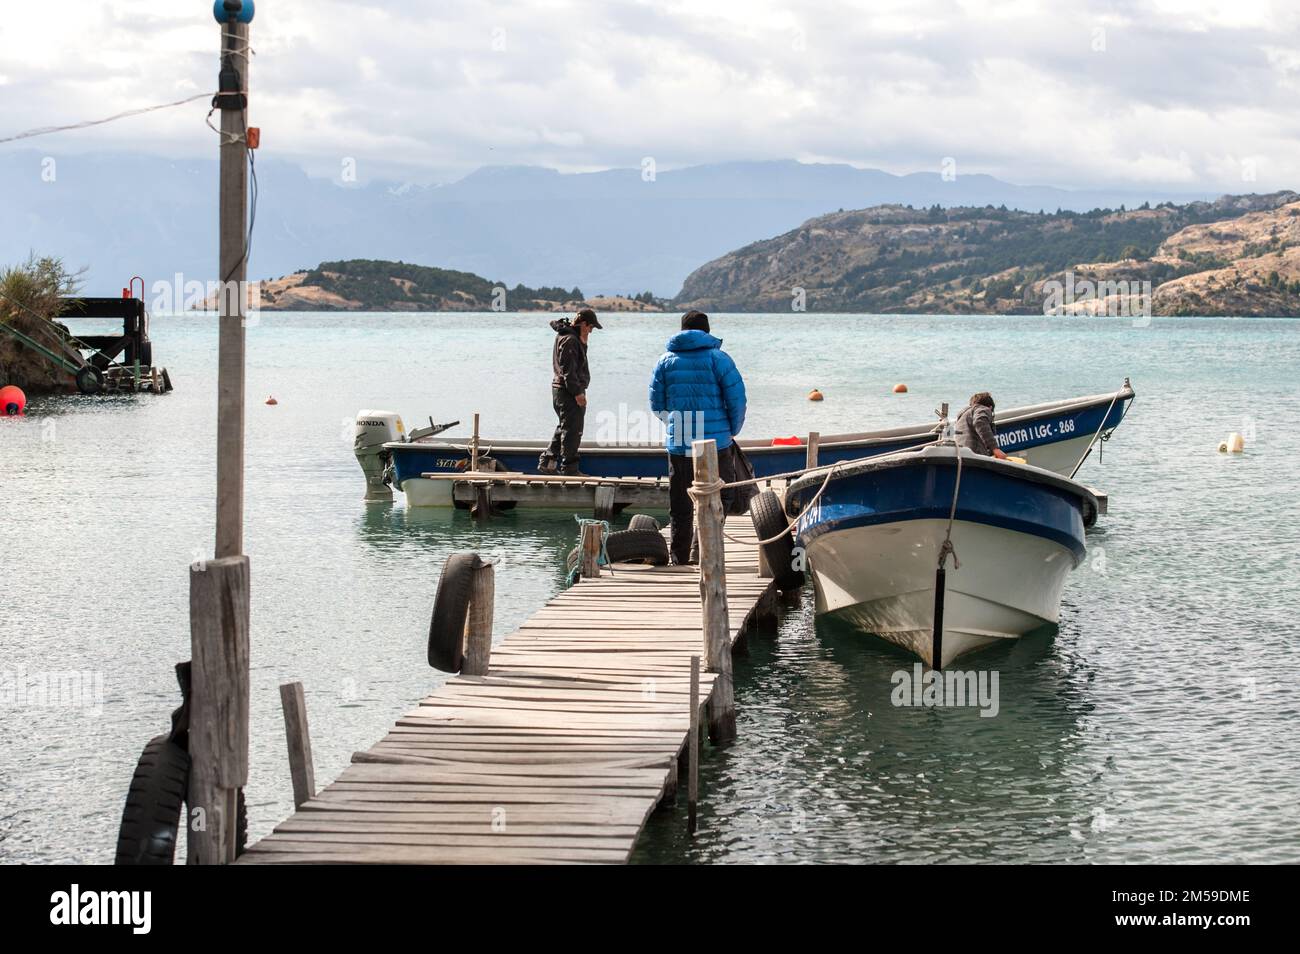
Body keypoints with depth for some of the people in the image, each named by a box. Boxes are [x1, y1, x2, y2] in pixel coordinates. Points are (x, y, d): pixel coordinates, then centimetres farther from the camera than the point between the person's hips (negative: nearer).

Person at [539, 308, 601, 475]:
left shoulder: (563, 336, 16)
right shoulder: (570, 340, -17)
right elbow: (568, 370, -22)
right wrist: (577, 392, -21)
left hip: (559, 388, 11)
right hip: (569, 392, -11)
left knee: (563, 427, 19)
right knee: (572, 430, -4)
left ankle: (547, 462, 22)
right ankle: (569, 467, 1)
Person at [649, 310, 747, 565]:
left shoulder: (666, 360, 8)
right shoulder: (717, 357, -2)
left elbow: (656, 404, 11)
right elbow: (737, 398, -5)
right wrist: (733, 430, 10)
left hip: (678, 444, 3)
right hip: (714, 440, -3)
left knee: (679, 503, 11)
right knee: (720, 495, 7)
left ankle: (680, 555, 13)